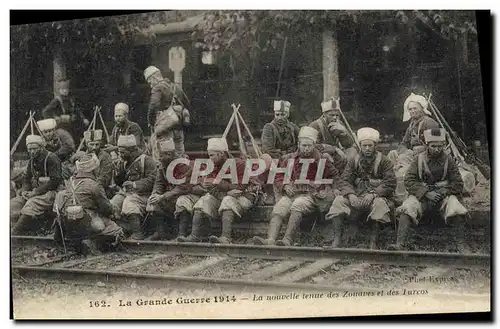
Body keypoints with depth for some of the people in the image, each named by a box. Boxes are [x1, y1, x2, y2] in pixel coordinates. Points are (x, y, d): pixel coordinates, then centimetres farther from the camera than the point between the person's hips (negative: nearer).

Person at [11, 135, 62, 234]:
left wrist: (36, 192, -19)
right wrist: (25, 191, -1)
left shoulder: (52, 159, -10)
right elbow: (27, 179, 22)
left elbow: (54, 181, -17)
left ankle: (13, 233, -35)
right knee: (13, 204, -12)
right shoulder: (32, 161, 15)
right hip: (35, 192, 8)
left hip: (49, 192, -8)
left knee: (31, 204, -33)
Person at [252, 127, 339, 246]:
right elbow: (278, 176, 19)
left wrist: (322, 187, 5)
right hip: (291, 193, 3)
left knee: (297, 206, -35)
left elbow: (334, 177, 19)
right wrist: (285, 186, -1)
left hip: (311, 195, -3)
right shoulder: (290, 158, 18)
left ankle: (288, 240, -42)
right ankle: (270, 239, -43)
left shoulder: (322, 159, 12)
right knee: (278, 208, -27)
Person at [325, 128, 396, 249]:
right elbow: (344, 181, 2)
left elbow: (390, 183, -9)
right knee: (339, 201, -22)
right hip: (356, 197, 3)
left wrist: (373, 194, -23)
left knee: (379, 203, -37)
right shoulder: (354, 162, 12)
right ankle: (337, 240, -24)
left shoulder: (384, 162, 2)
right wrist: (351, 195, -19)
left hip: (377, 197, -3)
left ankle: (373, 242, -30)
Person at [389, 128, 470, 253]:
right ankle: (400, 244, -36)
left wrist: (444, 191, -12)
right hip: (421, 196, 0)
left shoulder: (448, 160, 4)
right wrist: (426, 193, -15)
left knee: (456, 208, -31)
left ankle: (461, 244, -23)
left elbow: (458, 184, 6)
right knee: (406, 208, -29)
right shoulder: (419, 159, 3)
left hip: (444, 196, 0)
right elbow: (409, 180, -3)